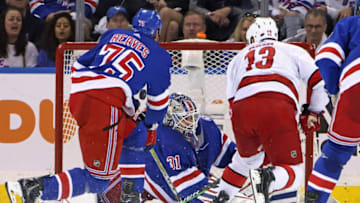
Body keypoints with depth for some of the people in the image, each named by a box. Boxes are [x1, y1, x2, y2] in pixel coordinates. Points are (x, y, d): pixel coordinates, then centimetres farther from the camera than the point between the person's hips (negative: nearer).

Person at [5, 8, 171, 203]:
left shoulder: (113, 35, 27)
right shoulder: (157, 54, 16)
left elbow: (79, 65, 29)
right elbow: (158, 100, 20)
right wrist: (151, 127, 37)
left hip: (78, 96, 7)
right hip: (106, 104, -7)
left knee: (136, 134, 30)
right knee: (97, 180, -3)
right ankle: (37, 187, -20)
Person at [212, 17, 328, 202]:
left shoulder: (238, 58, 35)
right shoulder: (293, 50, 29)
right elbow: (319, 81, 17)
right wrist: (313, 113, 32)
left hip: (242, 109, 4)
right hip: (279, 109, -3)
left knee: (248, 157, 34)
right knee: (292, 175, -1)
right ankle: (269, 177, -32)